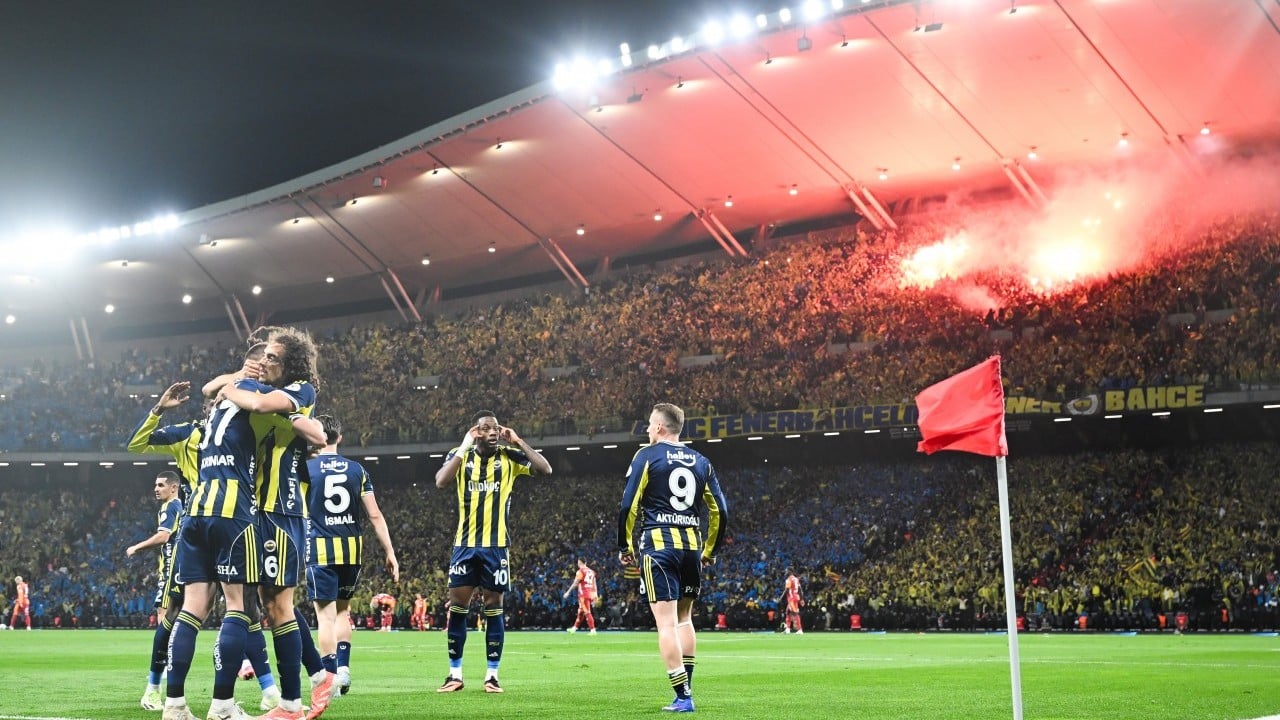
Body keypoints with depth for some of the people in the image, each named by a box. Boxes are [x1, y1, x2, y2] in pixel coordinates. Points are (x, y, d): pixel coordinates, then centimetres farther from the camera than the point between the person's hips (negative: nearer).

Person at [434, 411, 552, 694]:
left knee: (493, 607, 3)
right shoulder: (460, 456, 2)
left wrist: (518, 442, -11)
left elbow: (545, 469, -12)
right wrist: (464, 447, -18)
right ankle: (455, 674, 11)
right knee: (457, 606, 1)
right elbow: (440, 481, -16)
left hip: (495, 545, -1)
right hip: (465, 543, 1)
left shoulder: (508, 457, 0)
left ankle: (492, 674, 11)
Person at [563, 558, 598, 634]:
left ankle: (593, 630, -14)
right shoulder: (591, 571, 13)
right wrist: (594, 596, 18)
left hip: (583, 594, -8)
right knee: (580, 611, 19)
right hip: (590, 594, 8)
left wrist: (568, 592, -2)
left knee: (587, 612, -8)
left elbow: (575, 583, -9)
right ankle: (574, 628, 30)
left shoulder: (580, 571, -8)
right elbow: (594, 585, 14)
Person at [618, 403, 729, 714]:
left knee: (667, 622, -5)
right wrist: (710, 550, 21)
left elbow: (628, 506, -6)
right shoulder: (700, 462, 13)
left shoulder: (648, 456, 0)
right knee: (684, 618, 18)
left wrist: (625, 547, 5)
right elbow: (720, 512, 11)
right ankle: (686, 688, 17)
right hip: (692, 546, 5)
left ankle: (682, 696, -10)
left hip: (658, 545, -5)